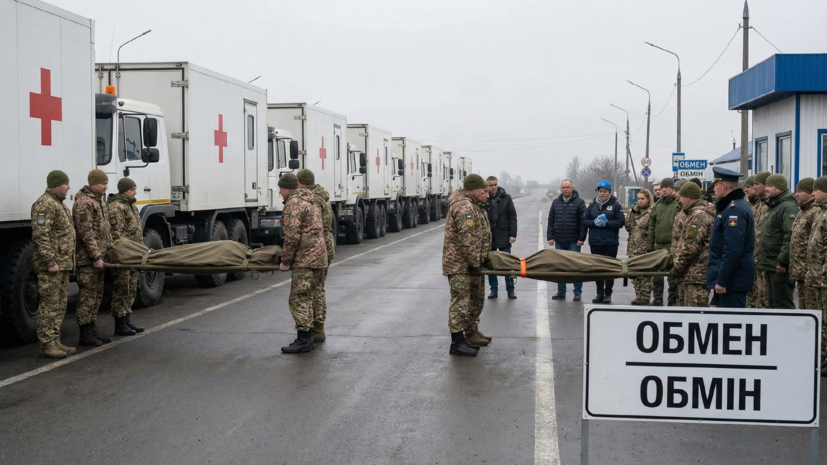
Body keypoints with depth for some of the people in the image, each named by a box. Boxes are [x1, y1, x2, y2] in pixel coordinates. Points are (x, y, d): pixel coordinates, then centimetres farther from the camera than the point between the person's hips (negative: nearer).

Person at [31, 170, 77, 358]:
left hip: (63, 264, 10)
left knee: (60, 305, 13)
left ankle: (55, 341, 19)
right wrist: (50, 262, -23)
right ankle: (47, 345, -2)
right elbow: (41, 236, -21)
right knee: (49, 305, -6)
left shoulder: (59, 204, 20)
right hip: (51, 266, -10)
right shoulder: (45, 204, -13)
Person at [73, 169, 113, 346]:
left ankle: (92, 330, 20)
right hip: (87, 258, -10)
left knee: (97, 296, 13)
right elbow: (86, 233, -20)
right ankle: (85, 334, 0)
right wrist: (96, 257, -20)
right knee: (87, 296, -5)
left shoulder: (100, 201, 16)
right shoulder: (84, 202, -15)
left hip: (99, 257, 10)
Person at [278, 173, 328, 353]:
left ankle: (303, 340, -8)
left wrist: (285, 261, -11)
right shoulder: (310, 201, 20)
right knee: (306, 298, 14)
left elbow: (292, 236, -19)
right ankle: (306, 338, 18)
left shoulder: (293, 204, -11)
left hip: (304, 260, -10)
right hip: (318, 257, 10)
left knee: (299, 299, -7)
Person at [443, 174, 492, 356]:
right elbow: (467, 239, -26)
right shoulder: (464, 207, -22)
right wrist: (475, 263, -22)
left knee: (476, 299, 20)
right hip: (460, 264, -11)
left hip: (471, 262, 11)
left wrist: (480, 260, 21)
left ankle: (471, 332, 35)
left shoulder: (474, 205, 15)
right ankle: (457, 343, -5)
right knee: (461, 301, -8)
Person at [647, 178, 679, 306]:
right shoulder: (657, 205, 14)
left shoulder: (678, 205, -4)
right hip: (658, 246, 5)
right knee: (657, 275, 8)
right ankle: (658, 299, 16)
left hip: (672, 247, -5)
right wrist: (649, 246, 10)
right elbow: (651, 227, 15)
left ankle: (672, 301, 10)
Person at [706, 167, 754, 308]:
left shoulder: (734, 209, -18)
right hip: (736, 278, 11)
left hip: (733, 279, -11)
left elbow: (733, 251, -24)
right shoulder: (730, 206, 16)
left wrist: (722, 281, -22)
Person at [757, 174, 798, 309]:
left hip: (780, 267, -10)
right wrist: (762, 260, 20)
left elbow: (791, 237, -23)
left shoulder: (788, 207, -15)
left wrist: (782, 262, -25)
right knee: (772, 302, 15)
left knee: (782, 303, -7)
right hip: (771, 266, 10)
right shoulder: (774, 206, 19)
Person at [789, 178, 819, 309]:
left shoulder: (817, 212, -14)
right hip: (800, 271, 10)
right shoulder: (802, 211, 18)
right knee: (802, 307, 16)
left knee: (812, 306, -6)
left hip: (809, 272, -10)